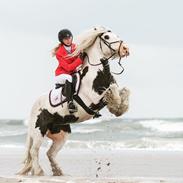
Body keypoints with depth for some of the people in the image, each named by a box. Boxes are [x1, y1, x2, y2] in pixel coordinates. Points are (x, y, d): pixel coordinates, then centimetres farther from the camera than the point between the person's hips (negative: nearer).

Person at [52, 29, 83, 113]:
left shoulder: (76, 48, 0)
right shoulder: (59, 53, -15)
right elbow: (68, 67, -23)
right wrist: (80, 60, -33)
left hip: (73, 73, 6)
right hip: (62, 74, -6)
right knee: (68, 78, -38)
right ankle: (70, 102, -48)